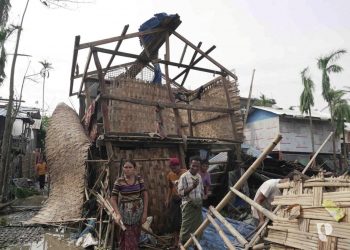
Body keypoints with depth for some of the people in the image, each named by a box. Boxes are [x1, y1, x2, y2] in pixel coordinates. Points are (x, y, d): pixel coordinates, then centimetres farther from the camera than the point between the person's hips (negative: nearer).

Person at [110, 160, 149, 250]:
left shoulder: (139, 179, -4)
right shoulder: (119, 181, -11)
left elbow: (145, 195, 1)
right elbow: (113, 199, -9)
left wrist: (145, 212, -3)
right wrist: (118, 214, -20)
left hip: (138, 211, 2)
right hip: (125, 212, -2)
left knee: (135, 237, 13)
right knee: (127, 238, 2)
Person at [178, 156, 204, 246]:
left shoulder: (199, 176, 9)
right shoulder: (184, 176, -14)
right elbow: (180, 192, -19)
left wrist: (201, 200, 7)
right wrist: (192, 187, -29)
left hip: (198, 206, 7)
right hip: (188, 206, -7)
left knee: (197, 228, 16)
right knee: (186, 229, -1)